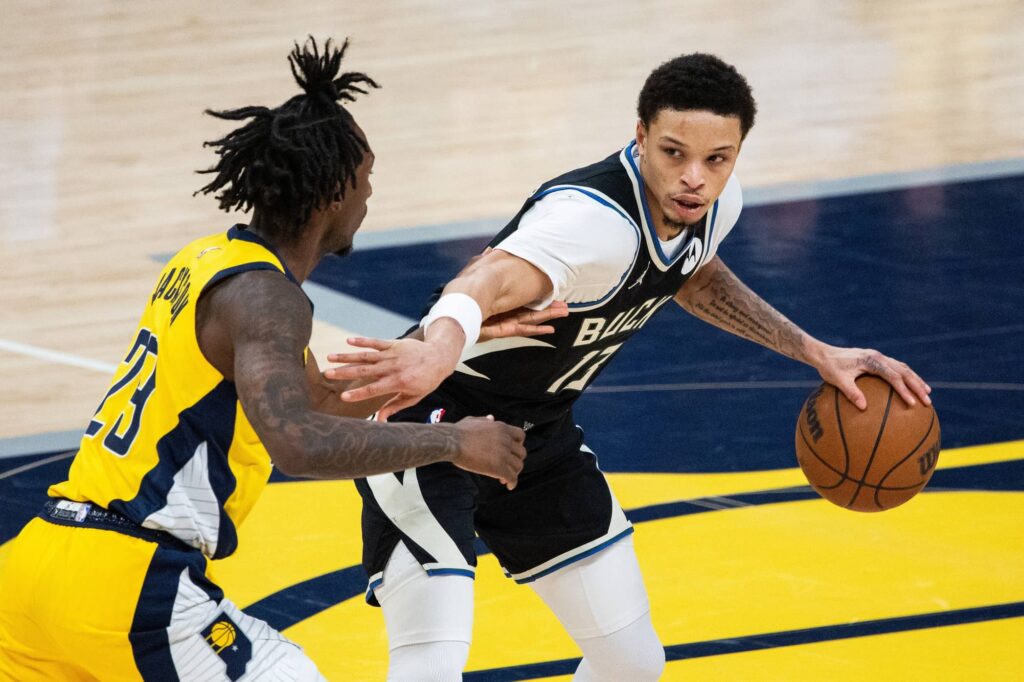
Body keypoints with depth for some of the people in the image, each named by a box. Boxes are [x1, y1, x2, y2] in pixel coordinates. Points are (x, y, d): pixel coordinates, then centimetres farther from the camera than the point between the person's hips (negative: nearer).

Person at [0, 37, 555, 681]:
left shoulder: (205, 262, 18)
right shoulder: (262, 295, -10)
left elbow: (320, 403, 31)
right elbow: (300, 444, -28)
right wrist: (452, 442, -17)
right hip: (126, 586, -9)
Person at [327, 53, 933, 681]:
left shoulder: (716, 203, -8)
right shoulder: (594, 220, -34)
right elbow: (488, 281, -55)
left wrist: (816, 353, 13)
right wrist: (438, 351, -77)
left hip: (539, 437, 8)